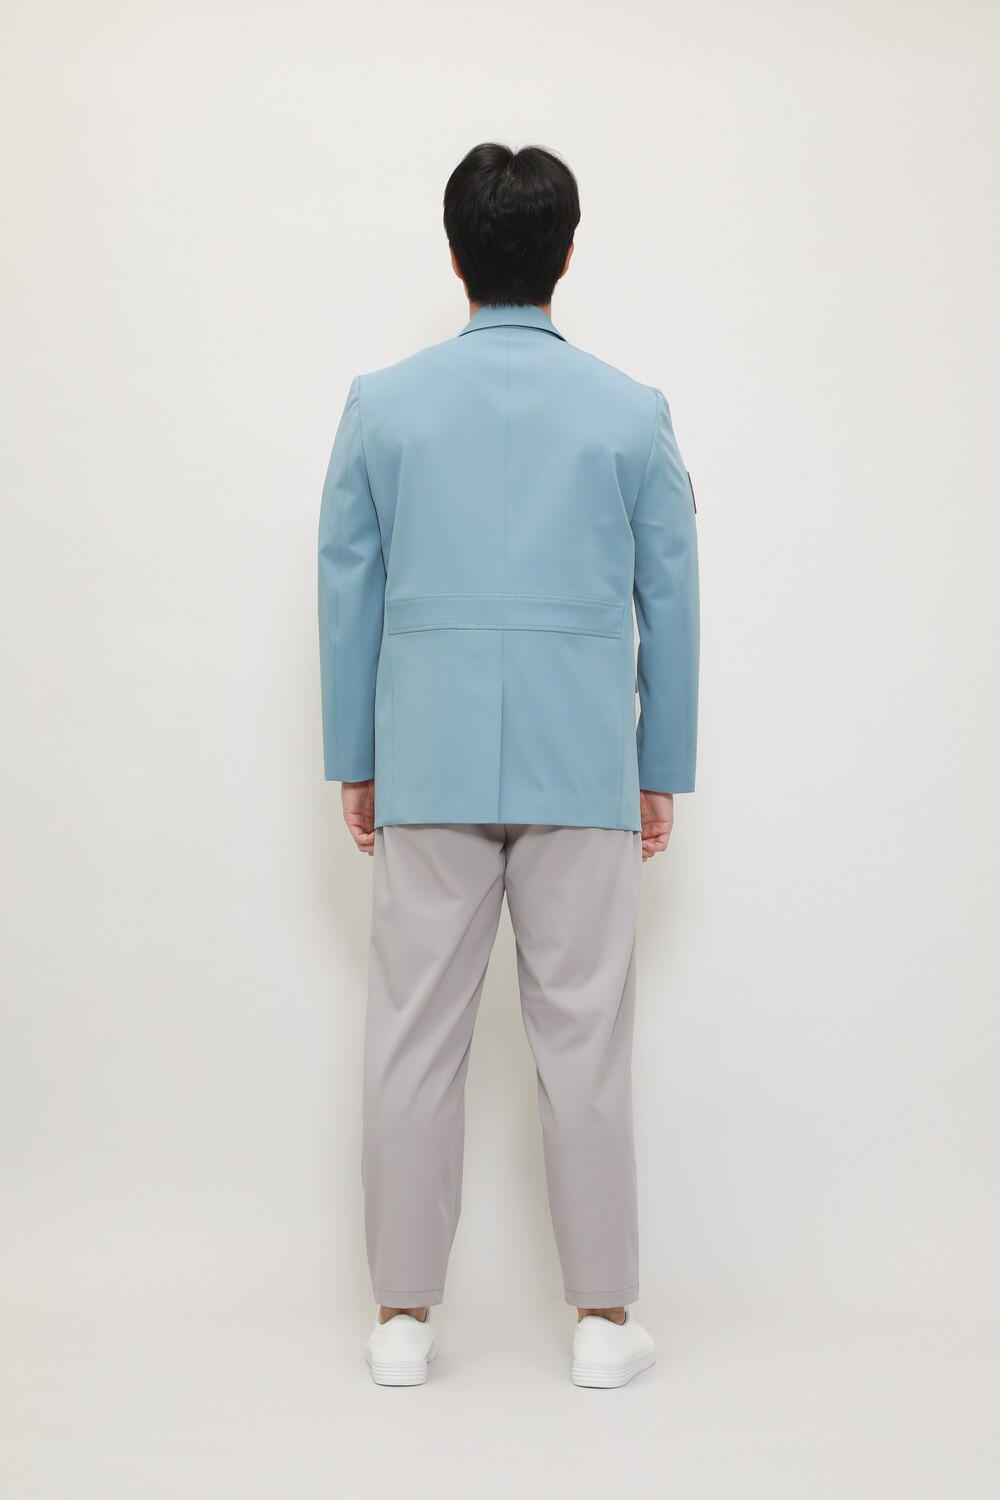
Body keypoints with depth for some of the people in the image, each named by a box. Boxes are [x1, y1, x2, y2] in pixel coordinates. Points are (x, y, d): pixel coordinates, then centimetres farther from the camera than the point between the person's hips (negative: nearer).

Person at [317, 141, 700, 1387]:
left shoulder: (383, 405, 2)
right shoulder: (633, 413, 1)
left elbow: (348, 593, 5)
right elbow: (670, 603, 4)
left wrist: (353, 761, 12)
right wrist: (663, 769, 12)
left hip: (426, 767, 1)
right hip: (583, 768, 0)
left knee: (414, 1039, 7)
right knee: (583, 1038, 6)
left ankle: (403, 1317, 17)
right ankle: (603, 1318, 16)